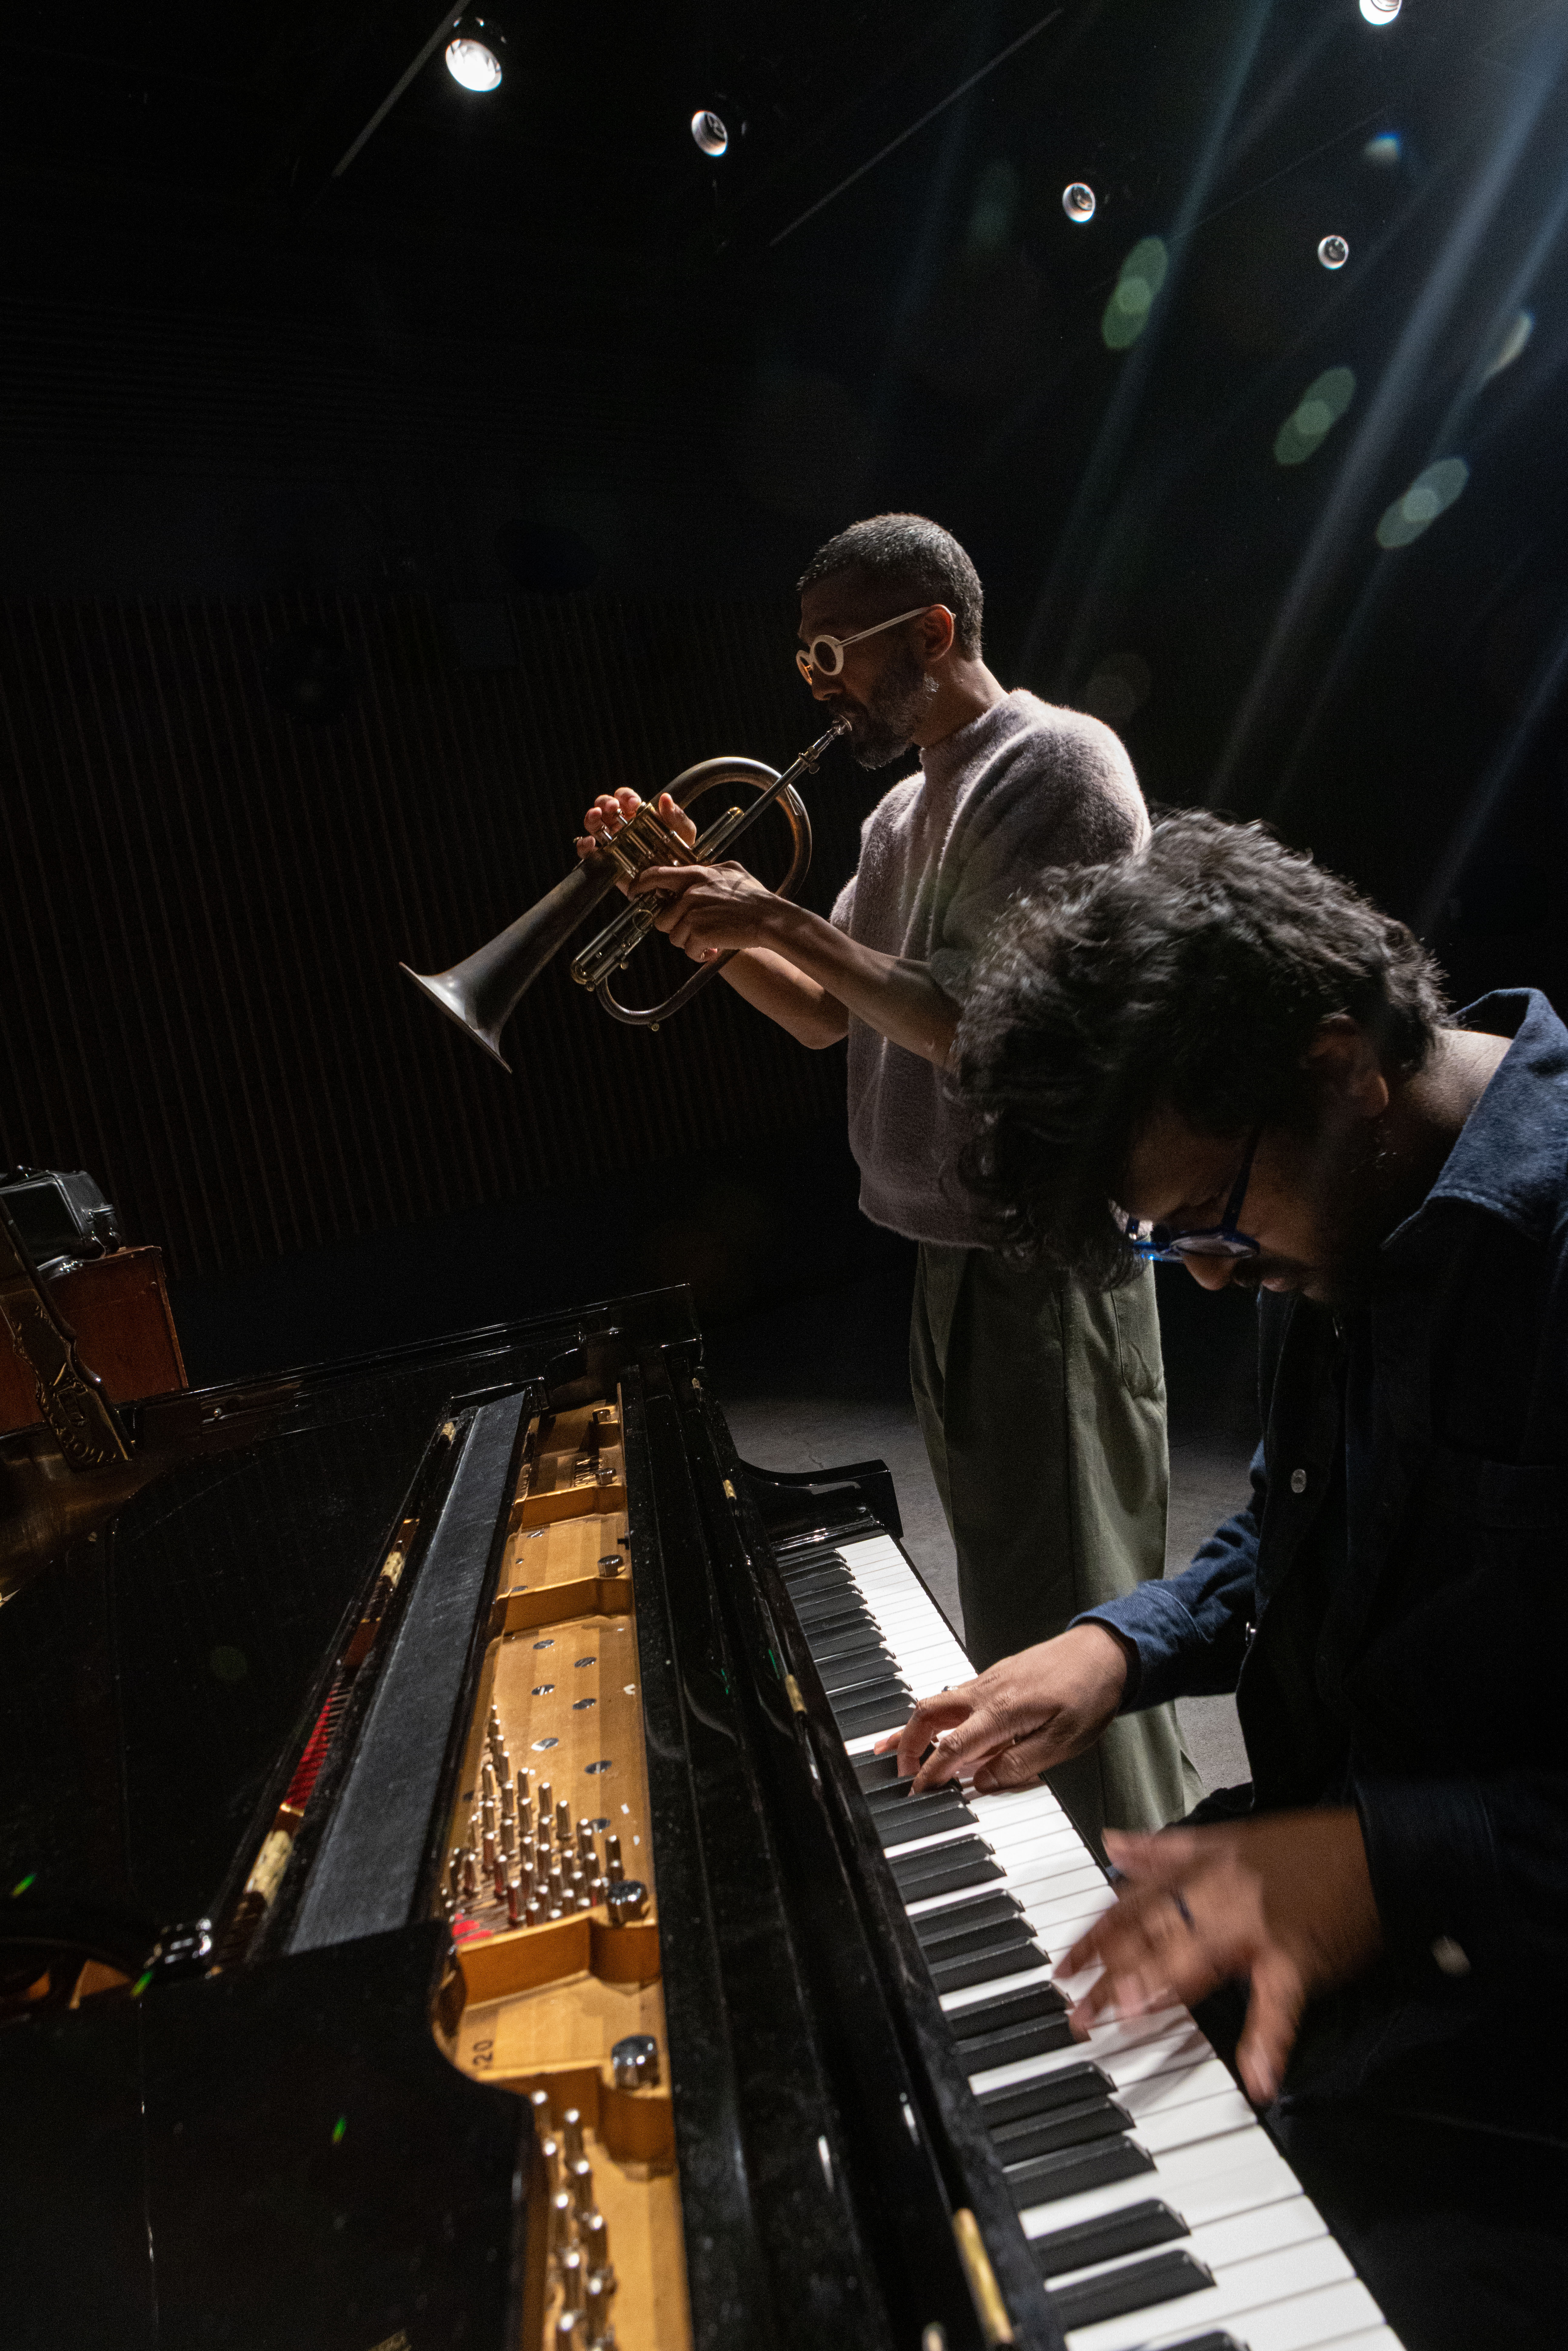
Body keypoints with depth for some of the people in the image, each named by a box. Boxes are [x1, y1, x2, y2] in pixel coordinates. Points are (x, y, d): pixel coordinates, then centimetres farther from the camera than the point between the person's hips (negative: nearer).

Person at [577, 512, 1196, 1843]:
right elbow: (829, 1018, 17)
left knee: (1068, 1634, 0)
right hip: (947, 1251, 10)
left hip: (1043, 1259, -10)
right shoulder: (905, 814, 16)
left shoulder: (1056, 763, -13)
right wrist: (709, 910, 5)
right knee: (1002, 1600, 23)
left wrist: (779, 918, -18)